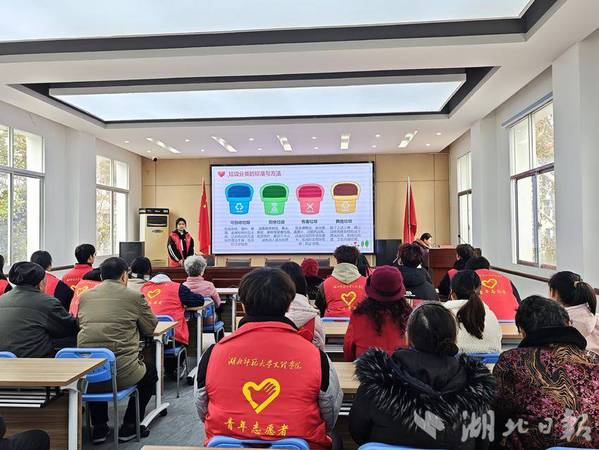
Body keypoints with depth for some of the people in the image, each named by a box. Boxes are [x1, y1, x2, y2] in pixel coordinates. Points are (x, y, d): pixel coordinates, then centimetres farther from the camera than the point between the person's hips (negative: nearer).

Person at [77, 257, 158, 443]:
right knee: (150, 372, 28)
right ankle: (129, 426, 26)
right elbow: (150, 328, 9)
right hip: (121, 373, -4)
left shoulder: (85, 296, 8)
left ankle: (99, 427, 36)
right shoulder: (134, 296, -3)